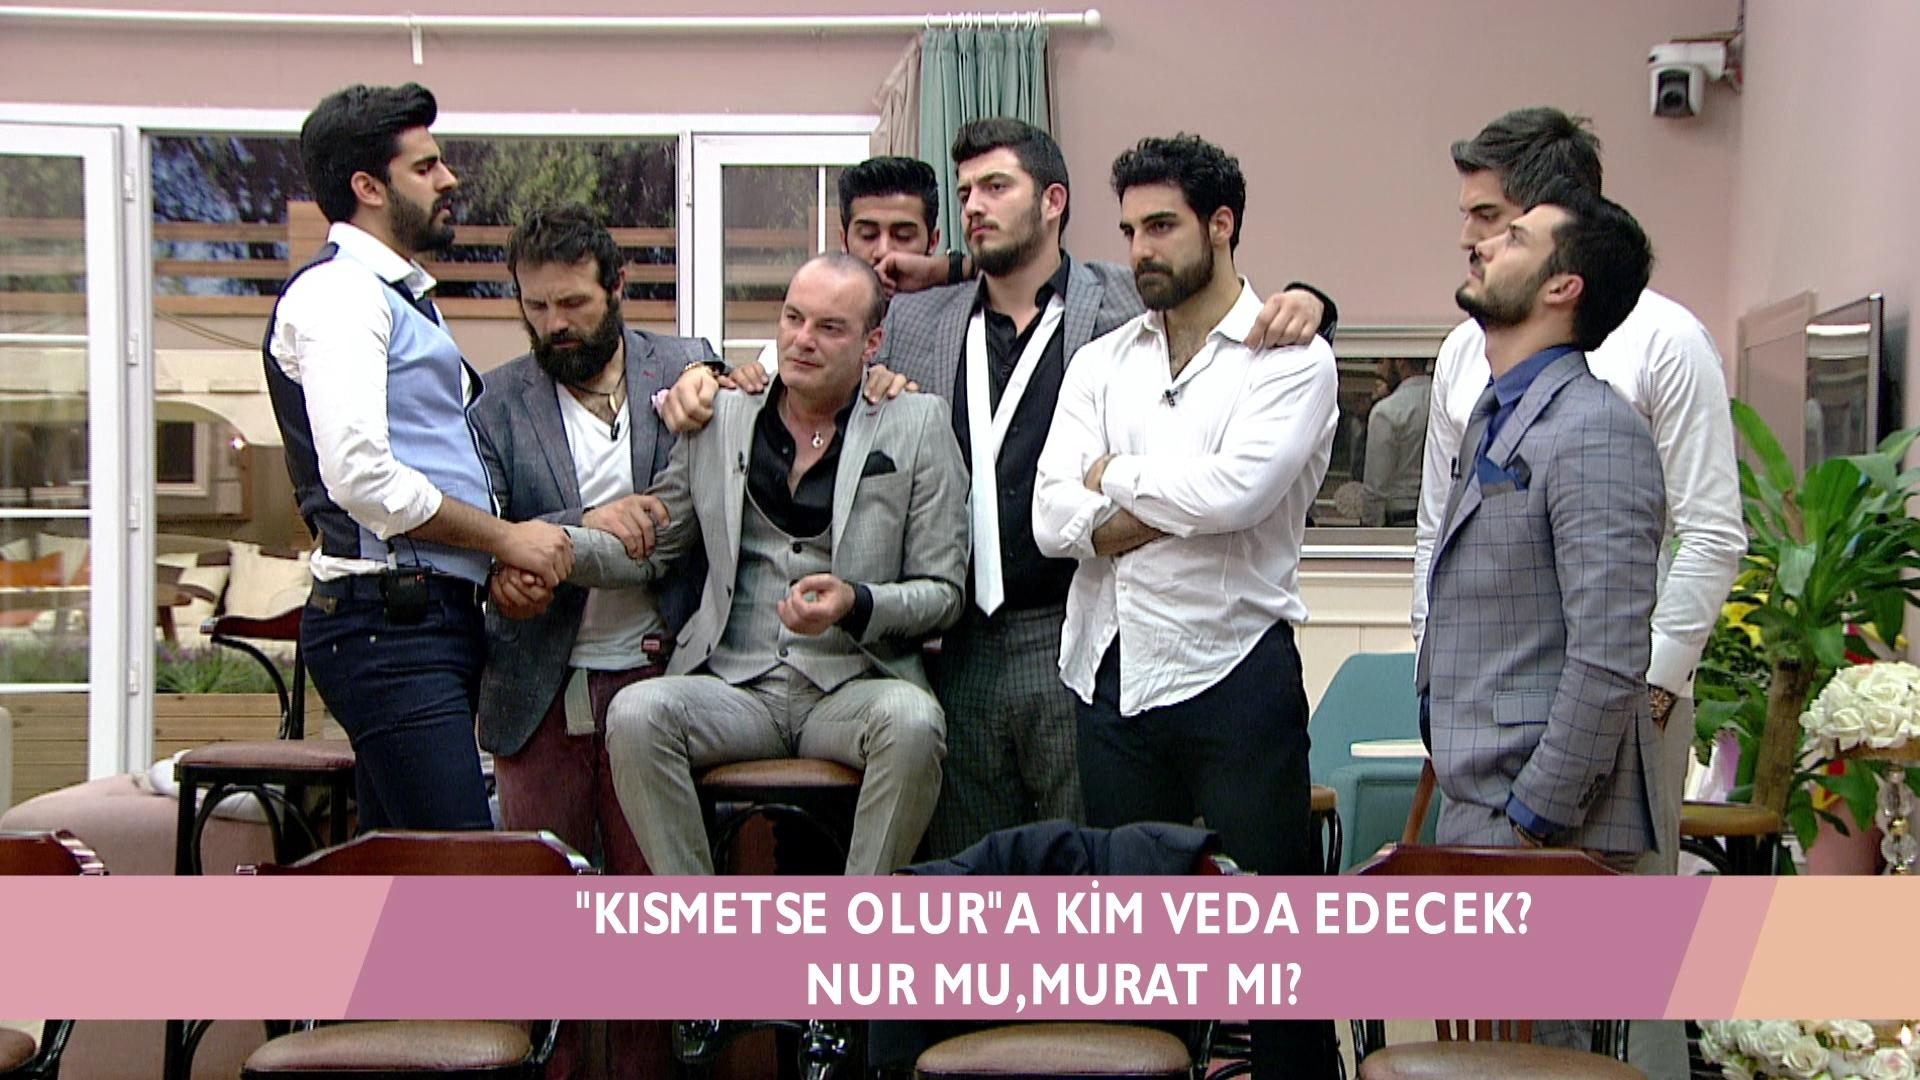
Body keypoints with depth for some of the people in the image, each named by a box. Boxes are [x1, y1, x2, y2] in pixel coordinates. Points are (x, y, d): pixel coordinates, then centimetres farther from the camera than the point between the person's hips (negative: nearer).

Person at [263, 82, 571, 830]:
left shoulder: (402, 295, 24)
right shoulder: (337, 292, -8)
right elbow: (358, 472, -20)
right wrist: (505, 538, -11)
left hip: (431, 620, 10)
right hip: (388, 621, -10)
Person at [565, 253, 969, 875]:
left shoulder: (918, 425, 7)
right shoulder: (717, 420, 15)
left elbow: (944, 592, 4)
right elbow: (650, 548, 18)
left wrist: (856, 604, -15)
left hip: (853, 688, -2)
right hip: (734, 688, 2)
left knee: (912, 720, -34)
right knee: (634, 713, -28)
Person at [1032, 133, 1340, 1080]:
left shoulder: (1289, 359, -4)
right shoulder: (1101, 362, 10)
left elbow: (1236, 488, -21)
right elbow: (1053, 520, -1)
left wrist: (1113, 477, -6)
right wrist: (1177, 501, -13)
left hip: (1232, 673, -5)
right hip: (1111, 673, 5)